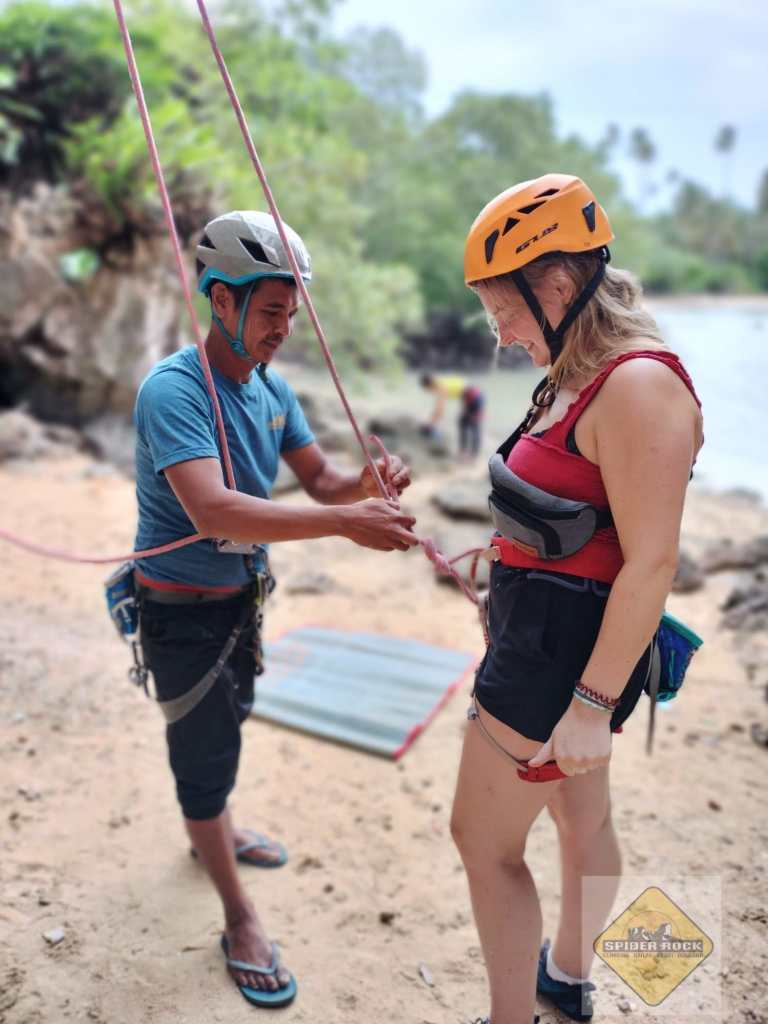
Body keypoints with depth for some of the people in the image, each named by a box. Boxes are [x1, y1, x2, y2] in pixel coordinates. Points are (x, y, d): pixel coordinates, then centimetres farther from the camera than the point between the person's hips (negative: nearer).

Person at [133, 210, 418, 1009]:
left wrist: (366, 482, -23)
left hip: (242, 593, 8)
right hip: (181, 605, -7)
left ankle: (210, 830, 54)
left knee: (225, 726, 27)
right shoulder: (173, 390, -27)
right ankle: (239, 919, 24)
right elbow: (211, 510, -41)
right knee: (206, 749, 5)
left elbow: (317, 479, 0)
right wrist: (343, 523, -48)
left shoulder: (272, 387, -3)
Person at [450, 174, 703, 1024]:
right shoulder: (583, 375, 7)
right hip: (540, 628, 10)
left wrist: (592, 705, -23)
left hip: (565, 648, -10)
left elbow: (651, 564, -24)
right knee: (580, 815, 26)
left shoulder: (638, 386, -22)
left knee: (483, 841, 4)